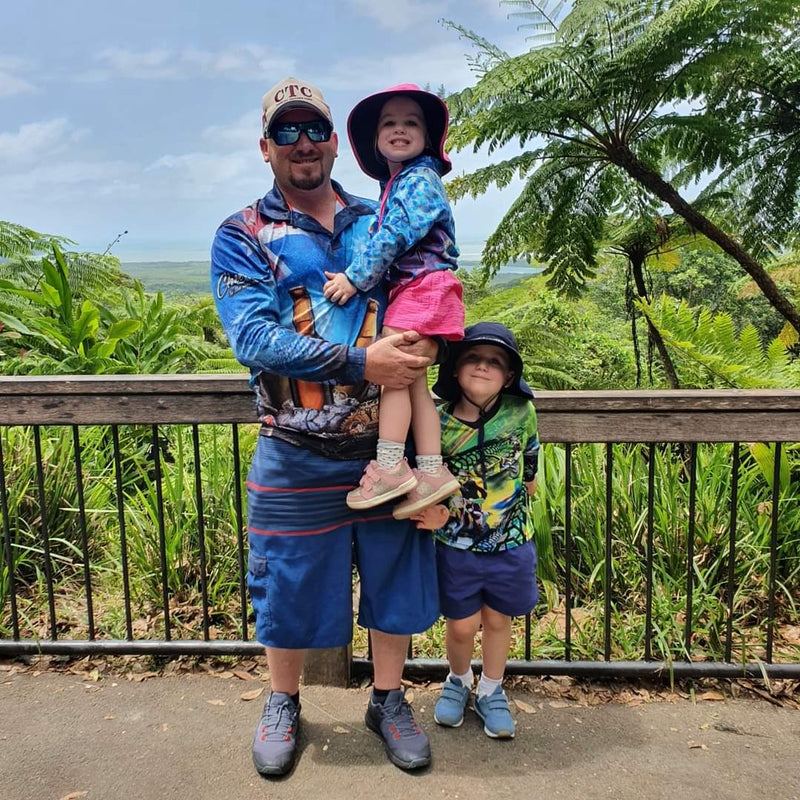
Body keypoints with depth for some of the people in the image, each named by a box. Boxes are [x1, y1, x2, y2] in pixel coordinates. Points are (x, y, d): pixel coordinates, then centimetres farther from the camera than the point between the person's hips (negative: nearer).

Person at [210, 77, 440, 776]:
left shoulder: (380, 221, 9)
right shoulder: (243, 236, -1)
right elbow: (253, 338, -15)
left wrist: (427, 340, -10)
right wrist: (362, 362, -23)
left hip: (385, 448, 3)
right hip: (297, 457, -2)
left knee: (395, 577, 14)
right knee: (291, 586, 12)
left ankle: (388, 700, 38)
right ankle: (283, 704, 39)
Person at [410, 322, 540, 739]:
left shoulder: (521, 412, -11)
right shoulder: (437, 422, -13)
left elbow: (529, 471, 5)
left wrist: (509, 504, 4)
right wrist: (436, 514, -25)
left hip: (509, 543, 1)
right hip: (455, 545, -1)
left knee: (497, 620, 16)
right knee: (462, 625, 10)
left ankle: (491, 692, 41)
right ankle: (457, 681, 42)